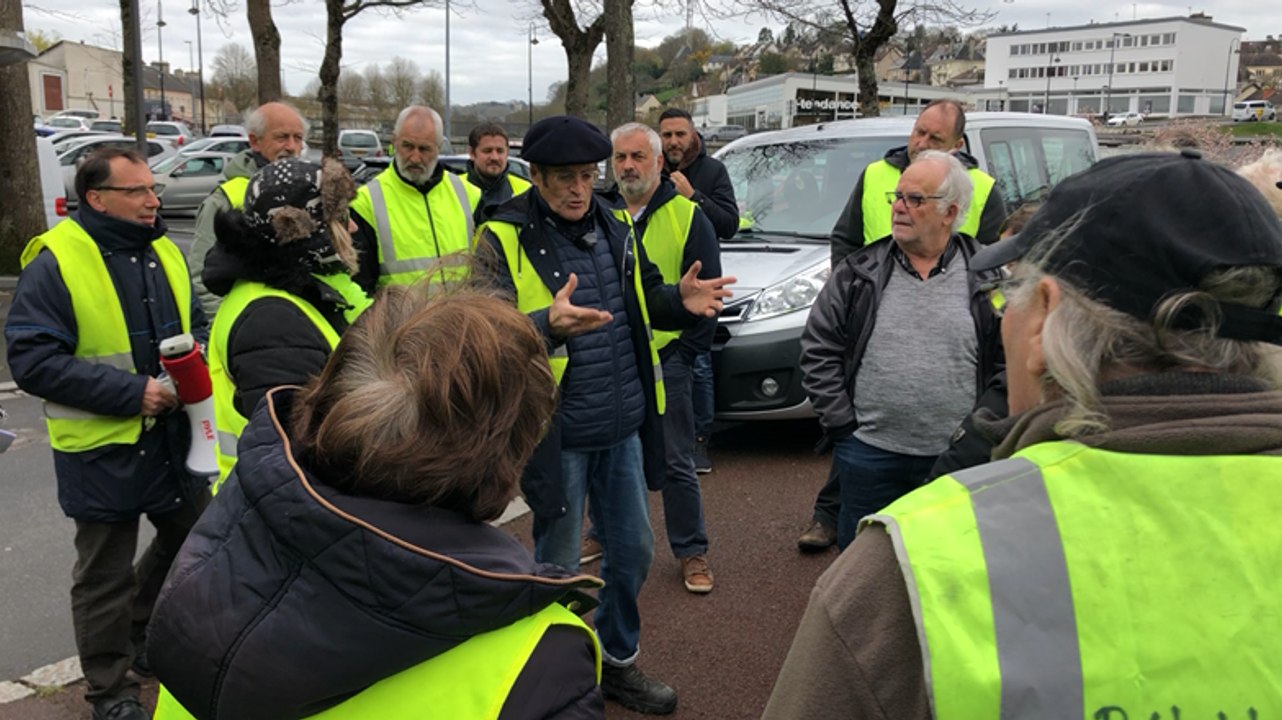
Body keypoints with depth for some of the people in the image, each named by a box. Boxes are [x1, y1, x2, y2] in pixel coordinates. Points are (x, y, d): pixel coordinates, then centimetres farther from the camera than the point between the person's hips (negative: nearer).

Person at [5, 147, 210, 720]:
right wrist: (132, 391, -23)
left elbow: (196, 324, 17)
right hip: (102, 448, -6)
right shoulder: (54, 263, -14)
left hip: (173, 436, 7)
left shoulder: (163, 253, 6)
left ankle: (140, 636, 43)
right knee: (105, 572, 7)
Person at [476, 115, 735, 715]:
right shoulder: (503, 239, -11)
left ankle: (617, 661, 39)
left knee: (632, 552, 17)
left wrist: (678, 301, -7)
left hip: (624, 427, 6)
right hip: (557, 434, -6)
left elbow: (644, 301, 16)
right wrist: (548, 325, -40)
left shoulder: (615, 226, 7)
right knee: (559, 567, 8)